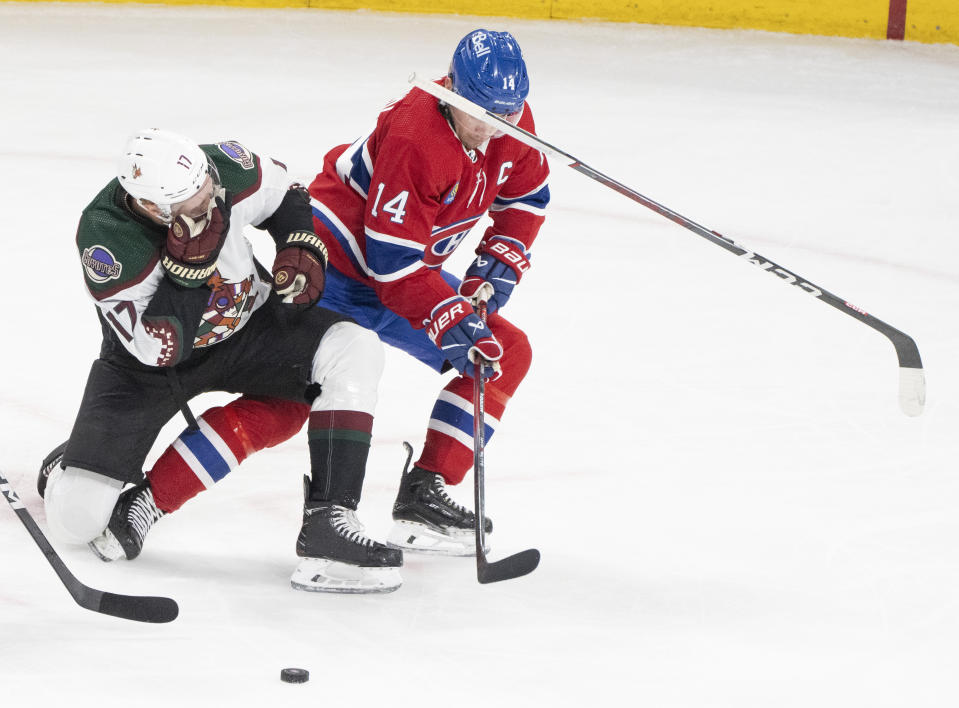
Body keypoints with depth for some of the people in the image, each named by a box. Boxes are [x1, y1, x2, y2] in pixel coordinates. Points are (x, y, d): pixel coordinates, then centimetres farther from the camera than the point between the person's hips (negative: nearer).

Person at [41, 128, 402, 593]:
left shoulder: (225, 167, -24)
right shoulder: (105, 236, -34)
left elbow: (285, 193, 2)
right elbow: (156, 349, -35)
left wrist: (300, 248, -15)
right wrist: (187, 264, -43)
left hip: (248, 324, 3)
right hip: (147, 363, -3)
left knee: (355, 352, -26)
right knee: (76, 519, -12)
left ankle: (329, 523, -27)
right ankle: (71, 469, 27)